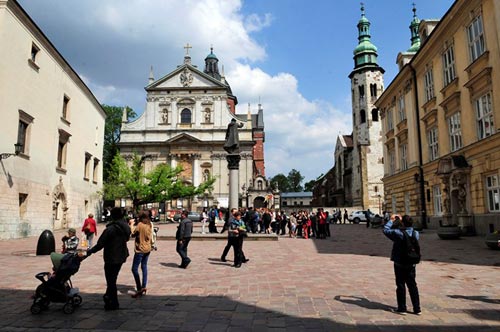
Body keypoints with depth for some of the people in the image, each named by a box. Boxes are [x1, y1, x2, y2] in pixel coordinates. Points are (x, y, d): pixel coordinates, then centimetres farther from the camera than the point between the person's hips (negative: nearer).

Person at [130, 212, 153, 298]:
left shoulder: (140, 225, -14)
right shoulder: (150, 225, 7)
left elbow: (133, 234, -9)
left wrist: (131, 224, 1)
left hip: (140, 249, -8)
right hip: (148, 249, 8)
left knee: (134, 269, -4)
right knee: (144, 267, 15)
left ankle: (139, 289, -8)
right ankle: (144, 287, 19)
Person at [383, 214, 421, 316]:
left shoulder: (398, 233, -19)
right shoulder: (416, 233, -3)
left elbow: (386, 230, -7)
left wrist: (391, 220, 6)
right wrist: (400, 220, 21)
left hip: (400, 264, -4)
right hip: (411, 264, 5)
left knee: (401, 285, 5)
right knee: (412, 285, 12)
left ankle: (402, 308, 12)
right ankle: (417, 309, 17)